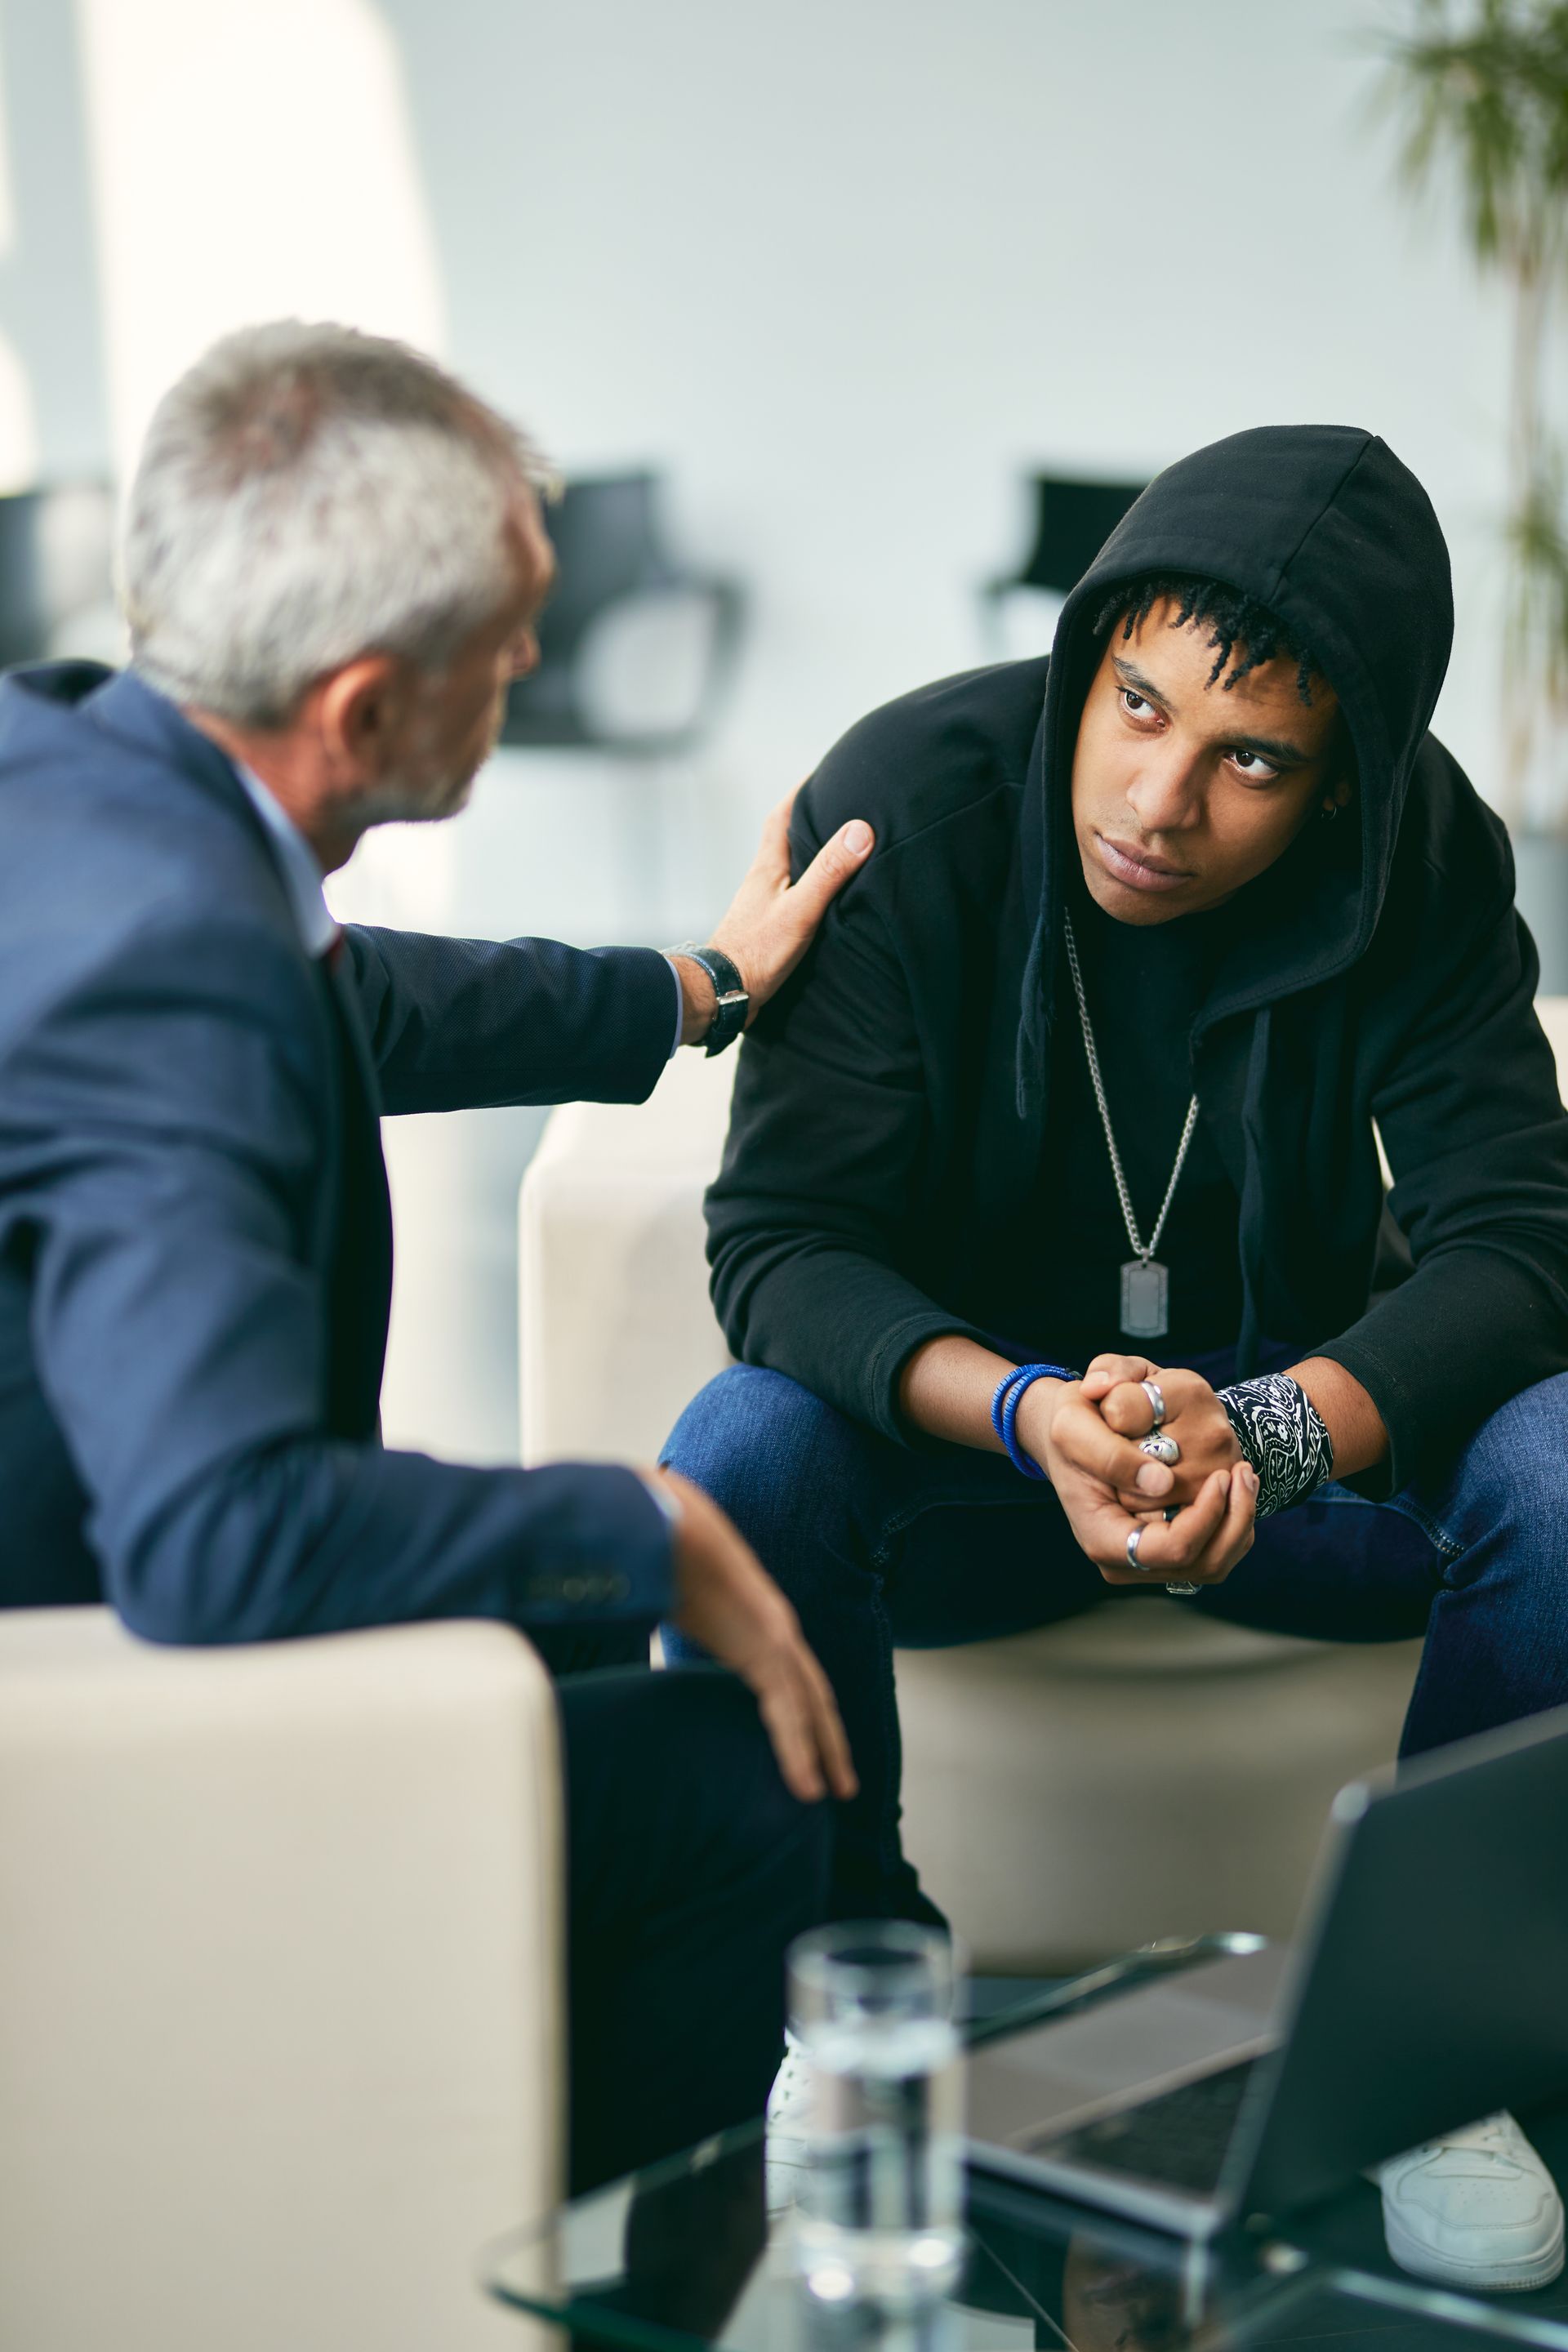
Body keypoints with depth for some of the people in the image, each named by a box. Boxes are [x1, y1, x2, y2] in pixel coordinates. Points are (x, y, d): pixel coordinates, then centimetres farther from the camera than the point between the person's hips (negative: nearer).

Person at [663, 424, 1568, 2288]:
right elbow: (780, 1239, -21)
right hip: (968, 1411, -1)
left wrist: (1266, 1431, -40)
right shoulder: (906, 801, -19)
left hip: (1301, 1407, 1)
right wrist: (1029, 1418, -41)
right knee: (742, 1468, -33)